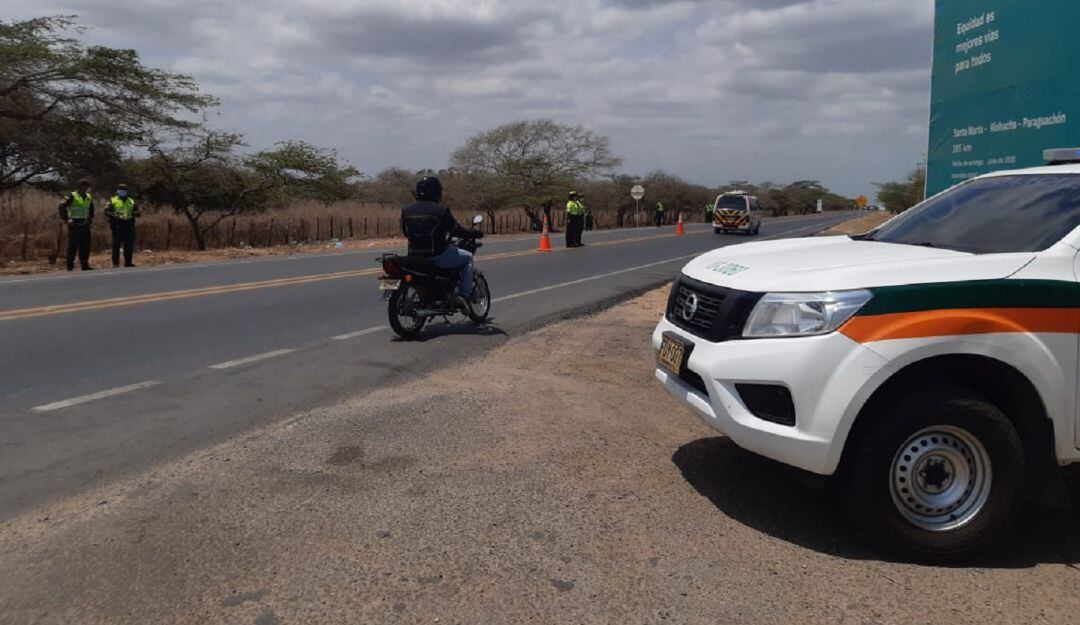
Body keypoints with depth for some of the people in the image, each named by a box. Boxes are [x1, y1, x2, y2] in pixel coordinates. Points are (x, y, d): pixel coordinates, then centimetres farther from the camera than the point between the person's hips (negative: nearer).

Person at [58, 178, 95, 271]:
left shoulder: (89, 198, 13)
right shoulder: (72, 196, -7)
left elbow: (91, 210, 27)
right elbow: (62, 207, -12)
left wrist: (90, 219, 13)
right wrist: (66, 219, -16)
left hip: (85, 225, 6)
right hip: (74, 225, -6)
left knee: (85, 246, 8)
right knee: (73, 246, -3)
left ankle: (85, 265, 16)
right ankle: (70, 266, 2)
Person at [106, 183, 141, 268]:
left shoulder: (131, 201, 18)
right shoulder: (113, 200, 5)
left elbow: (135, 211, 20)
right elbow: (106, 211, -1)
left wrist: (139, 212, -3)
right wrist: (113, 215, -19)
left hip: (129, 225, 4)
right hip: (117, 224, -4)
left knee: (129, 245, 6)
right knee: (116, 245, -3)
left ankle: (128, 263, 14)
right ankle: (115, 263, 1)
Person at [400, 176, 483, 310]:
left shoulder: (406, 210, 6)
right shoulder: (441, 210, -11)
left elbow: (405, 232, 16)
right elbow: (455, 230, -5)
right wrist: (474, 234, 11)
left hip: (414, 256, 7)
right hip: (438, 255, -6)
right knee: (467, 258, 15)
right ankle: (463, 296, 6)